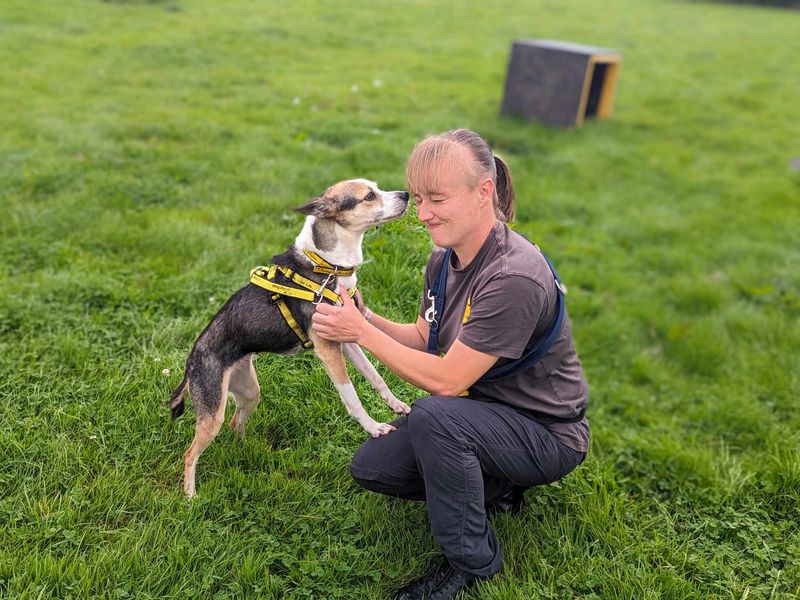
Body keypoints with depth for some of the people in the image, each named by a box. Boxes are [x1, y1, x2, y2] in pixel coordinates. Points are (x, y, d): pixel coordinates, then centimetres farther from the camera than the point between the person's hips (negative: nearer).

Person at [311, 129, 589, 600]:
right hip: (484, 413, 8)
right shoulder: (445, 259, -3)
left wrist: (363, 333, -22)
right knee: (371, 467, 1)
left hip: (548, 434, -8)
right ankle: (495, 488, 16)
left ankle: (473, 561, -10)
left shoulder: (514, 277, -31)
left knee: (432, 415, -34)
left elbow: (445, 380, -28)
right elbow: (423, 339, 5)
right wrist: (366, 318, -13)